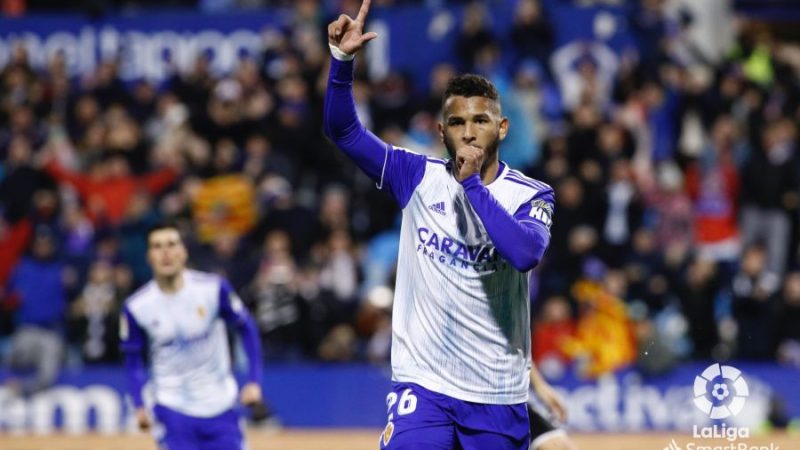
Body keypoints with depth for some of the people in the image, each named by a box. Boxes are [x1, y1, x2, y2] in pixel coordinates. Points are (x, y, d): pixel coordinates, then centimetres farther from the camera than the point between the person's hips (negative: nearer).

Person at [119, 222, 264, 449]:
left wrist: (253, 382, -5)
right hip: (173, 411, -1)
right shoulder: (136, 307, -10)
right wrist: (139, 406, -3)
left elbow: (246, 329, 0)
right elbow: (133, 358, 4)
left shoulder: (214, 289, -13)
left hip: (220, 406, 1)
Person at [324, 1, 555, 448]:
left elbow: (526, 253, -22)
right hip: (424, 384, 0)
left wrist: (472, 183, -20)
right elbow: (343, 130, -4)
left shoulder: (531, 195, -2)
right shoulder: (419, 177, 3)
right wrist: (342, 59, -18)